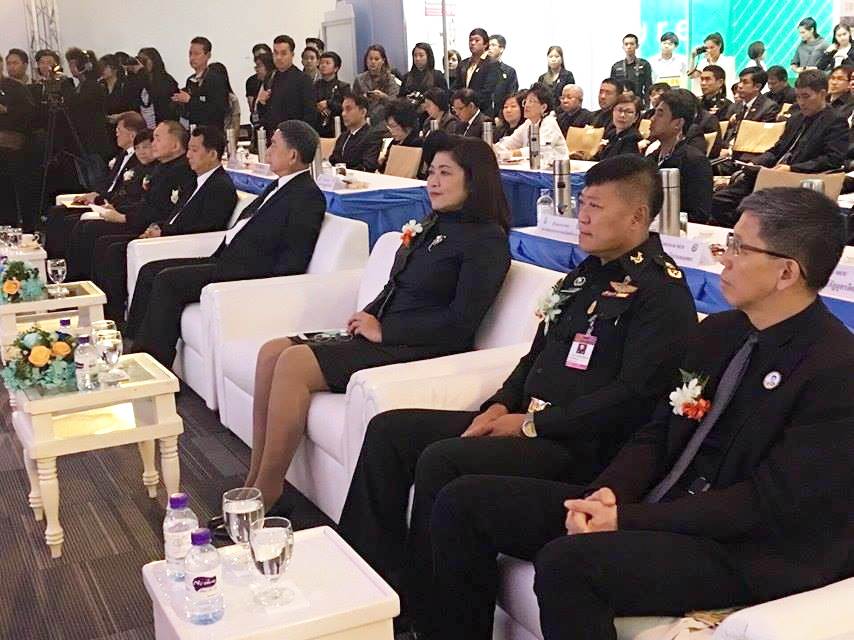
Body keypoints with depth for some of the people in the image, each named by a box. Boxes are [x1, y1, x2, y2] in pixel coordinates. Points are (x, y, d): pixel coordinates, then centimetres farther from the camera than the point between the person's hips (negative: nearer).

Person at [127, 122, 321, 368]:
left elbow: (296, 260, -18)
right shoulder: (279, 186, 19)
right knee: (150, 272, 4)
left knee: (167, 280, -19)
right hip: (228, 259, 10)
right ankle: (134, 347, 5)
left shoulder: (308, 196, -12)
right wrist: (216, 260, 11)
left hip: (251, 271, -10)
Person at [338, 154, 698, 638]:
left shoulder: (661, 291, -11)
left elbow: (633, 395, -20)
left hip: (581, 446, -9)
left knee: (440, 460, -28)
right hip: (526, 420, 9)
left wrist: (530, 424, -17)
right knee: (390, 430, -1)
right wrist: (501, 405, 2)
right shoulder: (589, 272, 17)